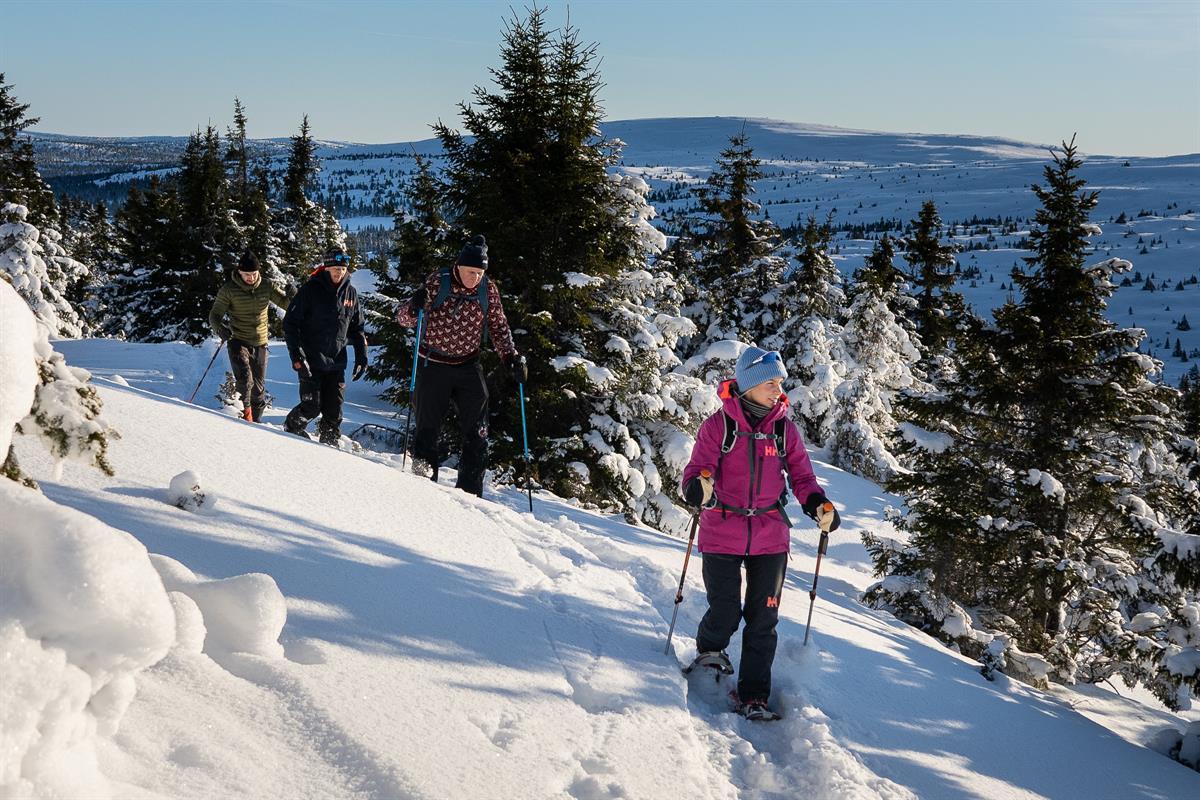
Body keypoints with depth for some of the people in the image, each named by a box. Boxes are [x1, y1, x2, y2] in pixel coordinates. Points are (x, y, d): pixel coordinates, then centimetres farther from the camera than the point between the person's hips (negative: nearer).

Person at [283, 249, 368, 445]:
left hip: (336, 363, 4)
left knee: (334, 410, 1)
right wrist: (297, 356, -13)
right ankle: (292, 429, 20)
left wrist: (361, 356, 9)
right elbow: (290, 322, -5)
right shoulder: (310, 289, -6)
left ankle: (329, 442, 18)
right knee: (312, 407, -7)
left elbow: (357, 328, 18)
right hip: (311, 361, -4)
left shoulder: (350, 293, 8)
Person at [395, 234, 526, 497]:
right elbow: (405, 318, -5)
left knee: (476, 432, -2)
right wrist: (414, 307, -28)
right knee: (427, 428, 3)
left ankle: (470, 492, 4)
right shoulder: (437, 282, -9)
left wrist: (511, 357, -6)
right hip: (434, 366, -2)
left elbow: (499, 328, 9)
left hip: (469, 367, 2)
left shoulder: (489, 289, -2)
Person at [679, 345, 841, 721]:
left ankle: (754, 697, 13)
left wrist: (818, 503, -11)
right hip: (722, 535, -2)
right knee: (726, 614, -3)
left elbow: (801, 475, 9)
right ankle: (710, 652, 32)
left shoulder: (785, 429, 4)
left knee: (763, 621, 2)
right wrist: (699, 489, -32)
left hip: (770, 538, 3)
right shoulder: (718, 425, -5)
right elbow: (696, 471, -9)